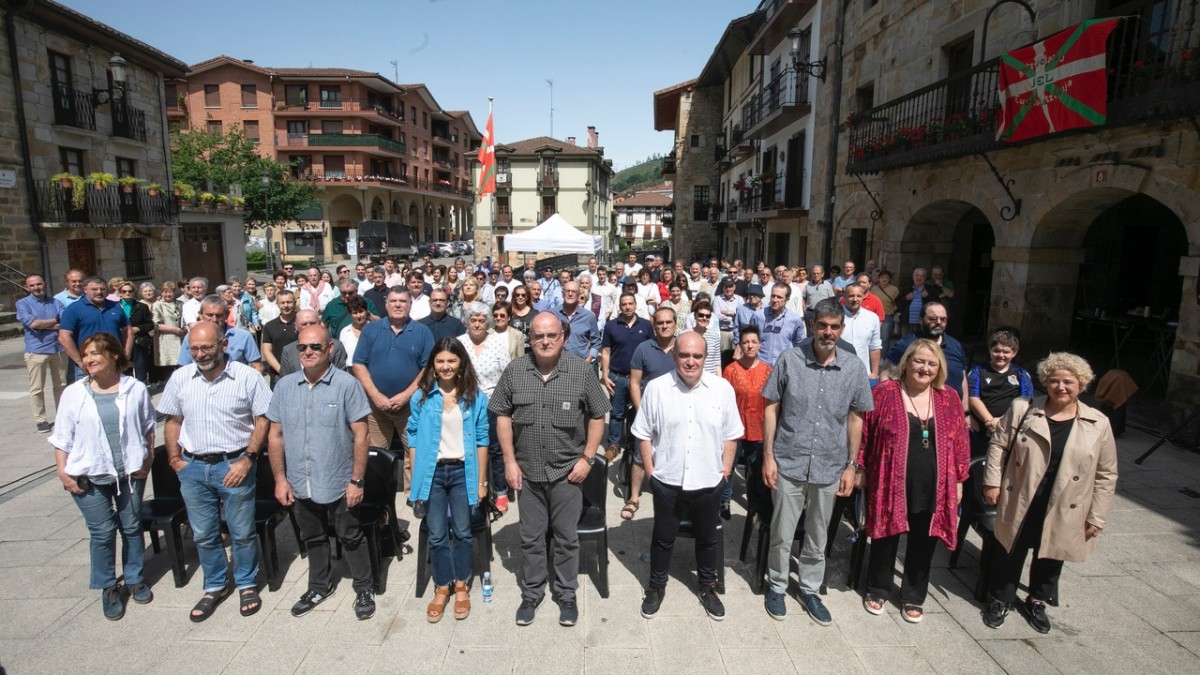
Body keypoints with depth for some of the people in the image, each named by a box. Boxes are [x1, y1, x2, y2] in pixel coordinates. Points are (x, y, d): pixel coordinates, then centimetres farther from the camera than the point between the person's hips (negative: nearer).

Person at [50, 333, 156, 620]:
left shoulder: (136, 389, -5)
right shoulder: (73, 393, -4)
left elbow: (148, 426, 6)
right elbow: (62, 437, 1)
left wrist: (148, 459, 2)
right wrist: (63, 472, -4)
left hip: (130, 473, 0)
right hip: (89, 477, 0)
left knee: (132, 527, 13)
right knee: (102, 533, 7)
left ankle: (135, 578, 32)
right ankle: (108, 588, 24)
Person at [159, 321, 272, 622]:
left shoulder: (248, 376, -11)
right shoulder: (180, 378, 2)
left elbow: (263, 419, -8)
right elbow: (173, 420, 12)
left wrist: (247, 459, -14)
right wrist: (175, 458, 3)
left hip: (233, 465, -4)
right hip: (193, 468, 4)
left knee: (242, 532, 8)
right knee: (203, 535, 16)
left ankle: (246, 584, 29)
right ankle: (215, 586, 35)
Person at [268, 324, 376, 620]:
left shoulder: (346, 384, -13)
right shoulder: (285, 385, 0)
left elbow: (360, 434, -13)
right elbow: (275, 435, 6)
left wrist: (357, 481, -14)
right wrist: (280, 479, 2)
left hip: (339, 484, -4)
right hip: (300, 484, 4)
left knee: (351, 537, 11)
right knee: (313, 538, 22)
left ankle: (364, 589, 29)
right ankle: (320, 586, 43)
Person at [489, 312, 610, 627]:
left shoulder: (582, 371, -8)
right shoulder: (514, 371, -3)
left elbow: (597, 416, -2)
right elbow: (503, 416, 2)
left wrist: (587, 458, -7)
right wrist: (510, 461, -2)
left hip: (567, 471, -1)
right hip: (528, 471, 2)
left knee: (566, 538, 12)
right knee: (530, 538, 15)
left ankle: (566, 595, 31)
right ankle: (531, 594, 34)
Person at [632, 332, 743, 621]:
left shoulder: (722, 388, -6)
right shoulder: (656, 388, -10)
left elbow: (731, 435, 2)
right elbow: (644, 434, -3)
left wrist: (725, 472, 0)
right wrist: (651, 472, -4)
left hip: (709, 482, 1)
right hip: (667, 481, -1)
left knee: (707, 539, 21)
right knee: (663, 538, 17)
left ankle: (707, 587, 43)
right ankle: (656, 586, 39)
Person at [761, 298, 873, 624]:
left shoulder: (854, 367, -2)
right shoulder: (790, 360, -9)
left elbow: (855, 418, 5)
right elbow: (771, 408, -4)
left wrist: (851, 466, 4)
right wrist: (768, 456, -7)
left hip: (829, 466, 2)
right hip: (789, 462, -2)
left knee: (817, 538, 18)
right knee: (782, 535, 10)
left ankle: (810, 589, 37)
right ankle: (777, 586, 32)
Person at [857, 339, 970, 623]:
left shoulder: (949, 398, 3)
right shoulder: (885, 392, -6)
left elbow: (960, 441, 8)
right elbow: (864, 432, -3)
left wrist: (958, 480, 7)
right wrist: (860, 468, -2)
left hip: (933, 489, 3)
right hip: (891, 484, -2)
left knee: (922, 545, 15)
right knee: (886, 539, 12)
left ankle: (914, 597, 35)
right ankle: (878, 590, 33)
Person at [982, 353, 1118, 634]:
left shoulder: (1098, 424, -4)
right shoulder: (1022, 410, -5)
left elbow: (1106, 474, 1)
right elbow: (998, 444, 1)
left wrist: (1097, 516, -1)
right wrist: (992, 482, -4)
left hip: (1063, 511, 1)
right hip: (1019, 504, -1)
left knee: (1050, 557, 18)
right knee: (1010, 553, 12)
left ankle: (1037, 601, 41)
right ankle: (1001, 599, 31)